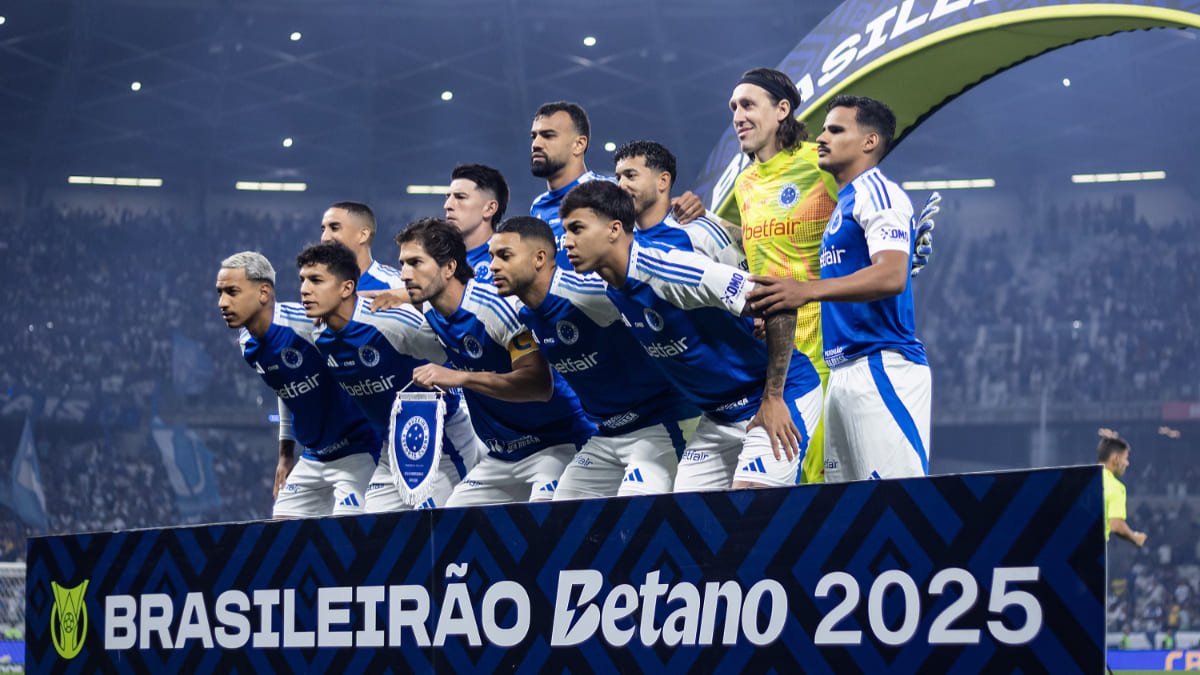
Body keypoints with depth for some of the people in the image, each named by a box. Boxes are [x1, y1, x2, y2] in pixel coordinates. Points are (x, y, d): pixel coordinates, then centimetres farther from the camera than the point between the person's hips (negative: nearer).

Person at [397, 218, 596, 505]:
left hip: (557, 445, -8)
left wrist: (460, 378, -36)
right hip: (500, 457, 8)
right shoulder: (429, 318, 4)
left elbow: (540, 384, -30)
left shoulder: (497, 306, -19)